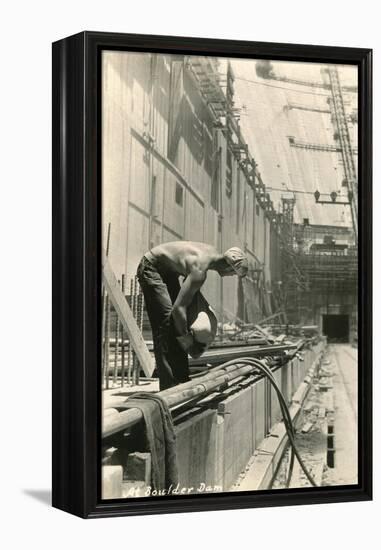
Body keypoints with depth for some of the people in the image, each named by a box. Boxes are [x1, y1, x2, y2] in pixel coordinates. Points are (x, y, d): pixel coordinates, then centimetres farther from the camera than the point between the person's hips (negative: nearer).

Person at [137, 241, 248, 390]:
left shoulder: (213, 252, -6)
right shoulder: (200, 270, -33)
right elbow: (178, 308, -35)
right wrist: (185, 336, -24)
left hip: (168, 270, 10)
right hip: (151, 267, -10)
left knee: (179, 324, 8)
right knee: (166, 320, -18)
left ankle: (181, 379, 13)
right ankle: (169, 385, -18)